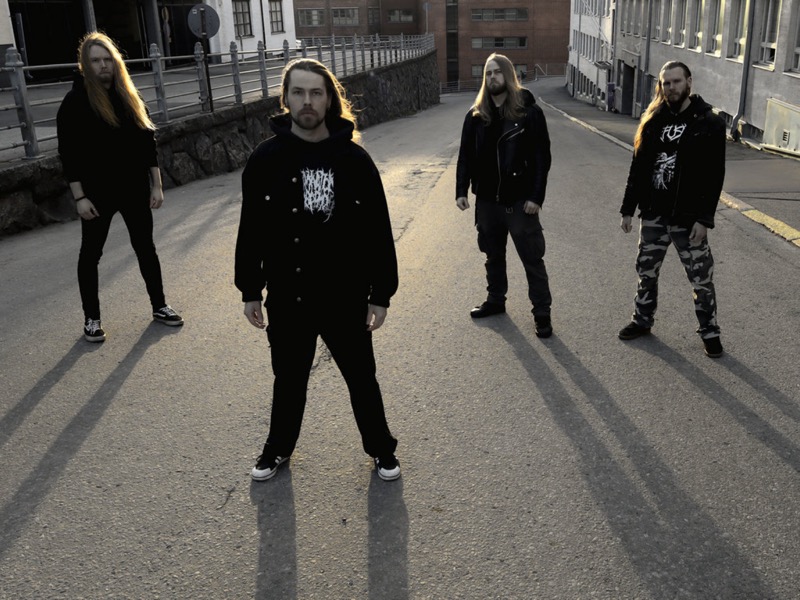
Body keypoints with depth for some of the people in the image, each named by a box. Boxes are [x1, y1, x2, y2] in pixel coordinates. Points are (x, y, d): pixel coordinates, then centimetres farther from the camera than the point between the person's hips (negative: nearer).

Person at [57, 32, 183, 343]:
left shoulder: (130, 97, 5)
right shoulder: (75, 102, -7)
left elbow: (148, 143, 8)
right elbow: (68, 154, -9)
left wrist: (156, 185, 4)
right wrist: (79, 197, -14)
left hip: (135, 189, 4)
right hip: (97, 192, -3)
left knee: (146, 248, 12)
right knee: (91, 254, 7)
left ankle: (159, 306, 26)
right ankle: (91, 318, 20)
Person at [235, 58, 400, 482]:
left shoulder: (353, 158, -8)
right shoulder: (266, 158, -6)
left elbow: (378, 231, -5)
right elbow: (252, 229, 0)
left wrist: (381, 293, -4)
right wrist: (250, 290, 2)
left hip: (346, 297, -1)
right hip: (287, 298, 1)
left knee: (361, 377, 15)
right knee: (289, 379, 19)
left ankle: (380, 448, 38)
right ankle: (279, 447, 43)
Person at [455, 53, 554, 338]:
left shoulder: (529, 112, -8)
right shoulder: (476, 115, 4)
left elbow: (542, 157, -10)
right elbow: (466, 155, 8)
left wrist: (536, 196, -15)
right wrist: (461, 190, 1)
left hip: (519, 200, -4)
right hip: (487, 199, 5)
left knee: (532, 259, 2)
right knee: (493, 255, 19)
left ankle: (542, 312, 13)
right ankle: (495, 300, 36)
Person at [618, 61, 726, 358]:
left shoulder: (709, 123, -7)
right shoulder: (653, 121, 6)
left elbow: (715, 176, -10)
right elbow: (638, 167, 9)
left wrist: (704, 218, -16)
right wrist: (628, 208, 7)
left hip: (688, 218, -4)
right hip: (653, 214, 4)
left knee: (701, 278, 5)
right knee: (646, 272, 15)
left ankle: (709, 331, 19)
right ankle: (642, 320, 32)